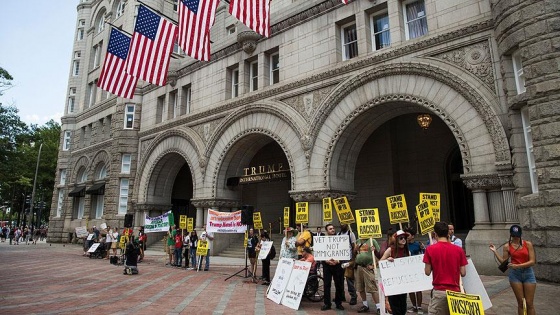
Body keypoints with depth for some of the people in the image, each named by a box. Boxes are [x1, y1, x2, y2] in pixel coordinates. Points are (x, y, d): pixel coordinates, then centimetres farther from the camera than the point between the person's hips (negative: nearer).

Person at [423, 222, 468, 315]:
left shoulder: (430, 249, -7)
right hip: (455, 291, 3)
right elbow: (463, 273, 2)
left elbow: (427, 272, -4)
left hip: (439, 291, -3)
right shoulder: (458, 250, -1)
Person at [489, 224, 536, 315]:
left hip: (528, 274, 0)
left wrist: (517, 266, -18)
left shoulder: (528, 244, -2)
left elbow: (532, 261, -8)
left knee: (529, 303, 3)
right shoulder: (507, 246, 0)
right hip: (515, 274, 0)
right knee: (520, 302, 5)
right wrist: (495, 251, -4)